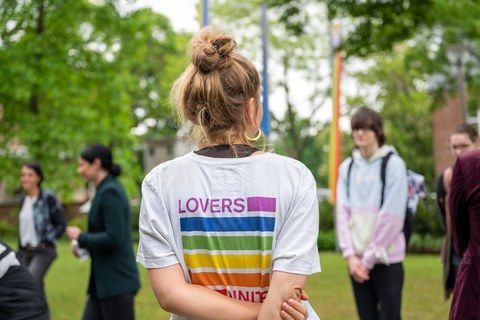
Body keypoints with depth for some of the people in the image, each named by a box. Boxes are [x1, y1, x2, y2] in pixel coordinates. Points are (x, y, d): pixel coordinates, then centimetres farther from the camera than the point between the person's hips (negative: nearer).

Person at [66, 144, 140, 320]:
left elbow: (113, 238, -23)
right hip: (104, 281, 9)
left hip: (117, 282, -9)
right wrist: (83, 245, 8)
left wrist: (81, 237, -10)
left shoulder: (109, 192, -15)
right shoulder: (107, 189, 13)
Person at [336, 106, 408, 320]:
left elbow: (392, 216, -10)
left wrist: (369, 258, -10)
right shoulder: (347, 167, 9)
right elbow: (343, 212, 4)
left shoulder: (393, 164, -4)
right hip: (357, 260, 4)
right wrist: (350, 255, -8)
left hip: (386, 259, -4)